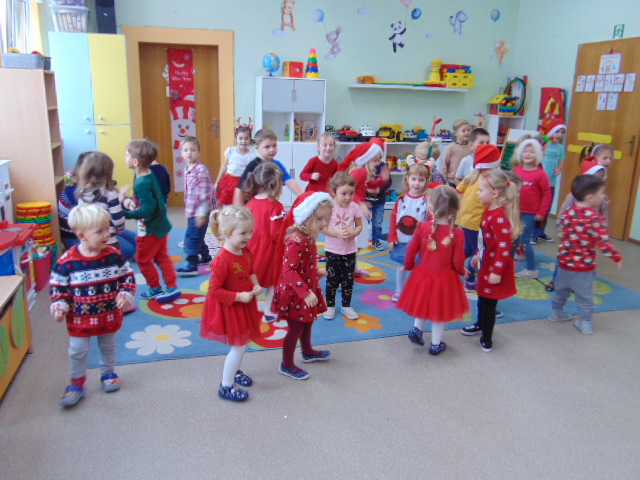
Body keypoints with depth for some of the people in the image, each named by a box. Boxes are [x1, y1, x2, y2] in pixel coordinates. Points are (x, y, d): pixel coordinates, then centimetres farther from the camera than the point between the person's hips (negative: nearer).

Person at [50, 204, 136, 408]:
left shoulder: (114, 256, -11)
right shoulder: (67, 261, -17)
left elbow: (127, 277, -1)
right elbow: (58, 286, -6)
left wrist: (126, 296, -14)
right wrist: (59, 307, -16)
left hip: (110, 316, 2)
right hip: (80, 318, -1)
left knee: (108, 347, 20)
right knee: (78, 351, 11)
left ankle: (108, 373, 44)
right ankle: (77, 383, 32)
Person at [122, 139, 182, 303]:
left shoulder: (141, 183, -26)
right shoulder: (149, 175, 3)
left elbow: (148, 209, -28)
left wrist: (127, 214, -23)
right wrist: (132, 202, 2)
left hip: (150, 229, -9)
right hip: (160, 225, 9)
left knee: (142, 259, 8)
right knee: (162, 257, 16)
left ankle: (156, 289, 22)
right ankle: (172, 288, 20)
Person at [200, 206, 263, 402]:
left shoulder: (246, 252, -4)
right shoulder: (222, 260, -29)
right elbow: (214, 291, -25)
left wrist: (256, 285, -5)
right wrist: (239, 296, -24)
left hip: (244, 304, 8)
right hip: (229, 308, -8)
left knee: (243, 342, 21)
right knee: (239, 345, 1)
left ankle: (233, 371, 47)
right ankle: (226, 386, 19)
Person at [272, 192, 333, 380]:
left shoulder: (308, 237, 1)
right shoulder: (297, 241, -30)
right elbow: (289, 271, -32)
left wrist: (316, 272, 15)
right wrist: (305, 293, -33)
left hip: (307, 289, 9)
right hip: (295, 293, -9)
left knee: (307, 322, 27)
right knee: (296, 328, 6)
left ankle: (308, 352, 50)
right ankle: (287, 365, 25)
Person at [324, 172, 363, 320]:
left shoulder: (355, 207, -6)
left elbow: (359, 226, 2)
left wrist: (352, 233, -19)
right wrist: (337, 233, -26)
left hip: (350, 251, 2)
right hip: (332, 251, -2)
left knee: (348, 280, 13)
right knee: (332, 280, 9)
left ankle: (346, 306, 28)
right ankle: (330, 306, 25)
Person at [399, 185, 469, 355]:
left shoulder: (422, 227, -15)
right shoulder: (457, 233, -18)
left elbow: (411, 251, -6)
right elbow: (458, 262, -12)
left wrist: (409, 266, 14)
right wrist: (461, 271, 11)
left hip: (423, 274, 1)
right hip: (445, 278, -1)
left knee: (425, 303, 30)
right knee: (440, 311, 18)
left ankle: (417, 329, 29)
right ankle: (436, 344, 31)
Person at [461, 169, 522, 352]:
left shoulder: (499, 217, -27)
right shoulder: (489, 210, 4)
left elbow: (504, 246, -28)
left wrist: (497, 271, -25)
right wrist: (478, 255, 24)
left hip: (494, 267, -10)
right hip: (486, 263, 10)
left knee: (488, 302, 3)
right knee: (482, 296, 25)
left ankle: (486, 340, 18)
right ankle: (481, 325, 46)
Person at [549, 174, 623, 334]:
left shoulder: (568, 213, -3)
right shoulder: (594, 217, -22)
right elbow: (603, 242, -21)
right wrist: (617, 258, -10)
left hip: (565, 261, 6)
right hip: (584, 267, -5)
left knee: (561, 290, 23)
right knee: (585, 296, 10)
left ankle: (556, 312, 37)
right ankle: (585, 323, 20)